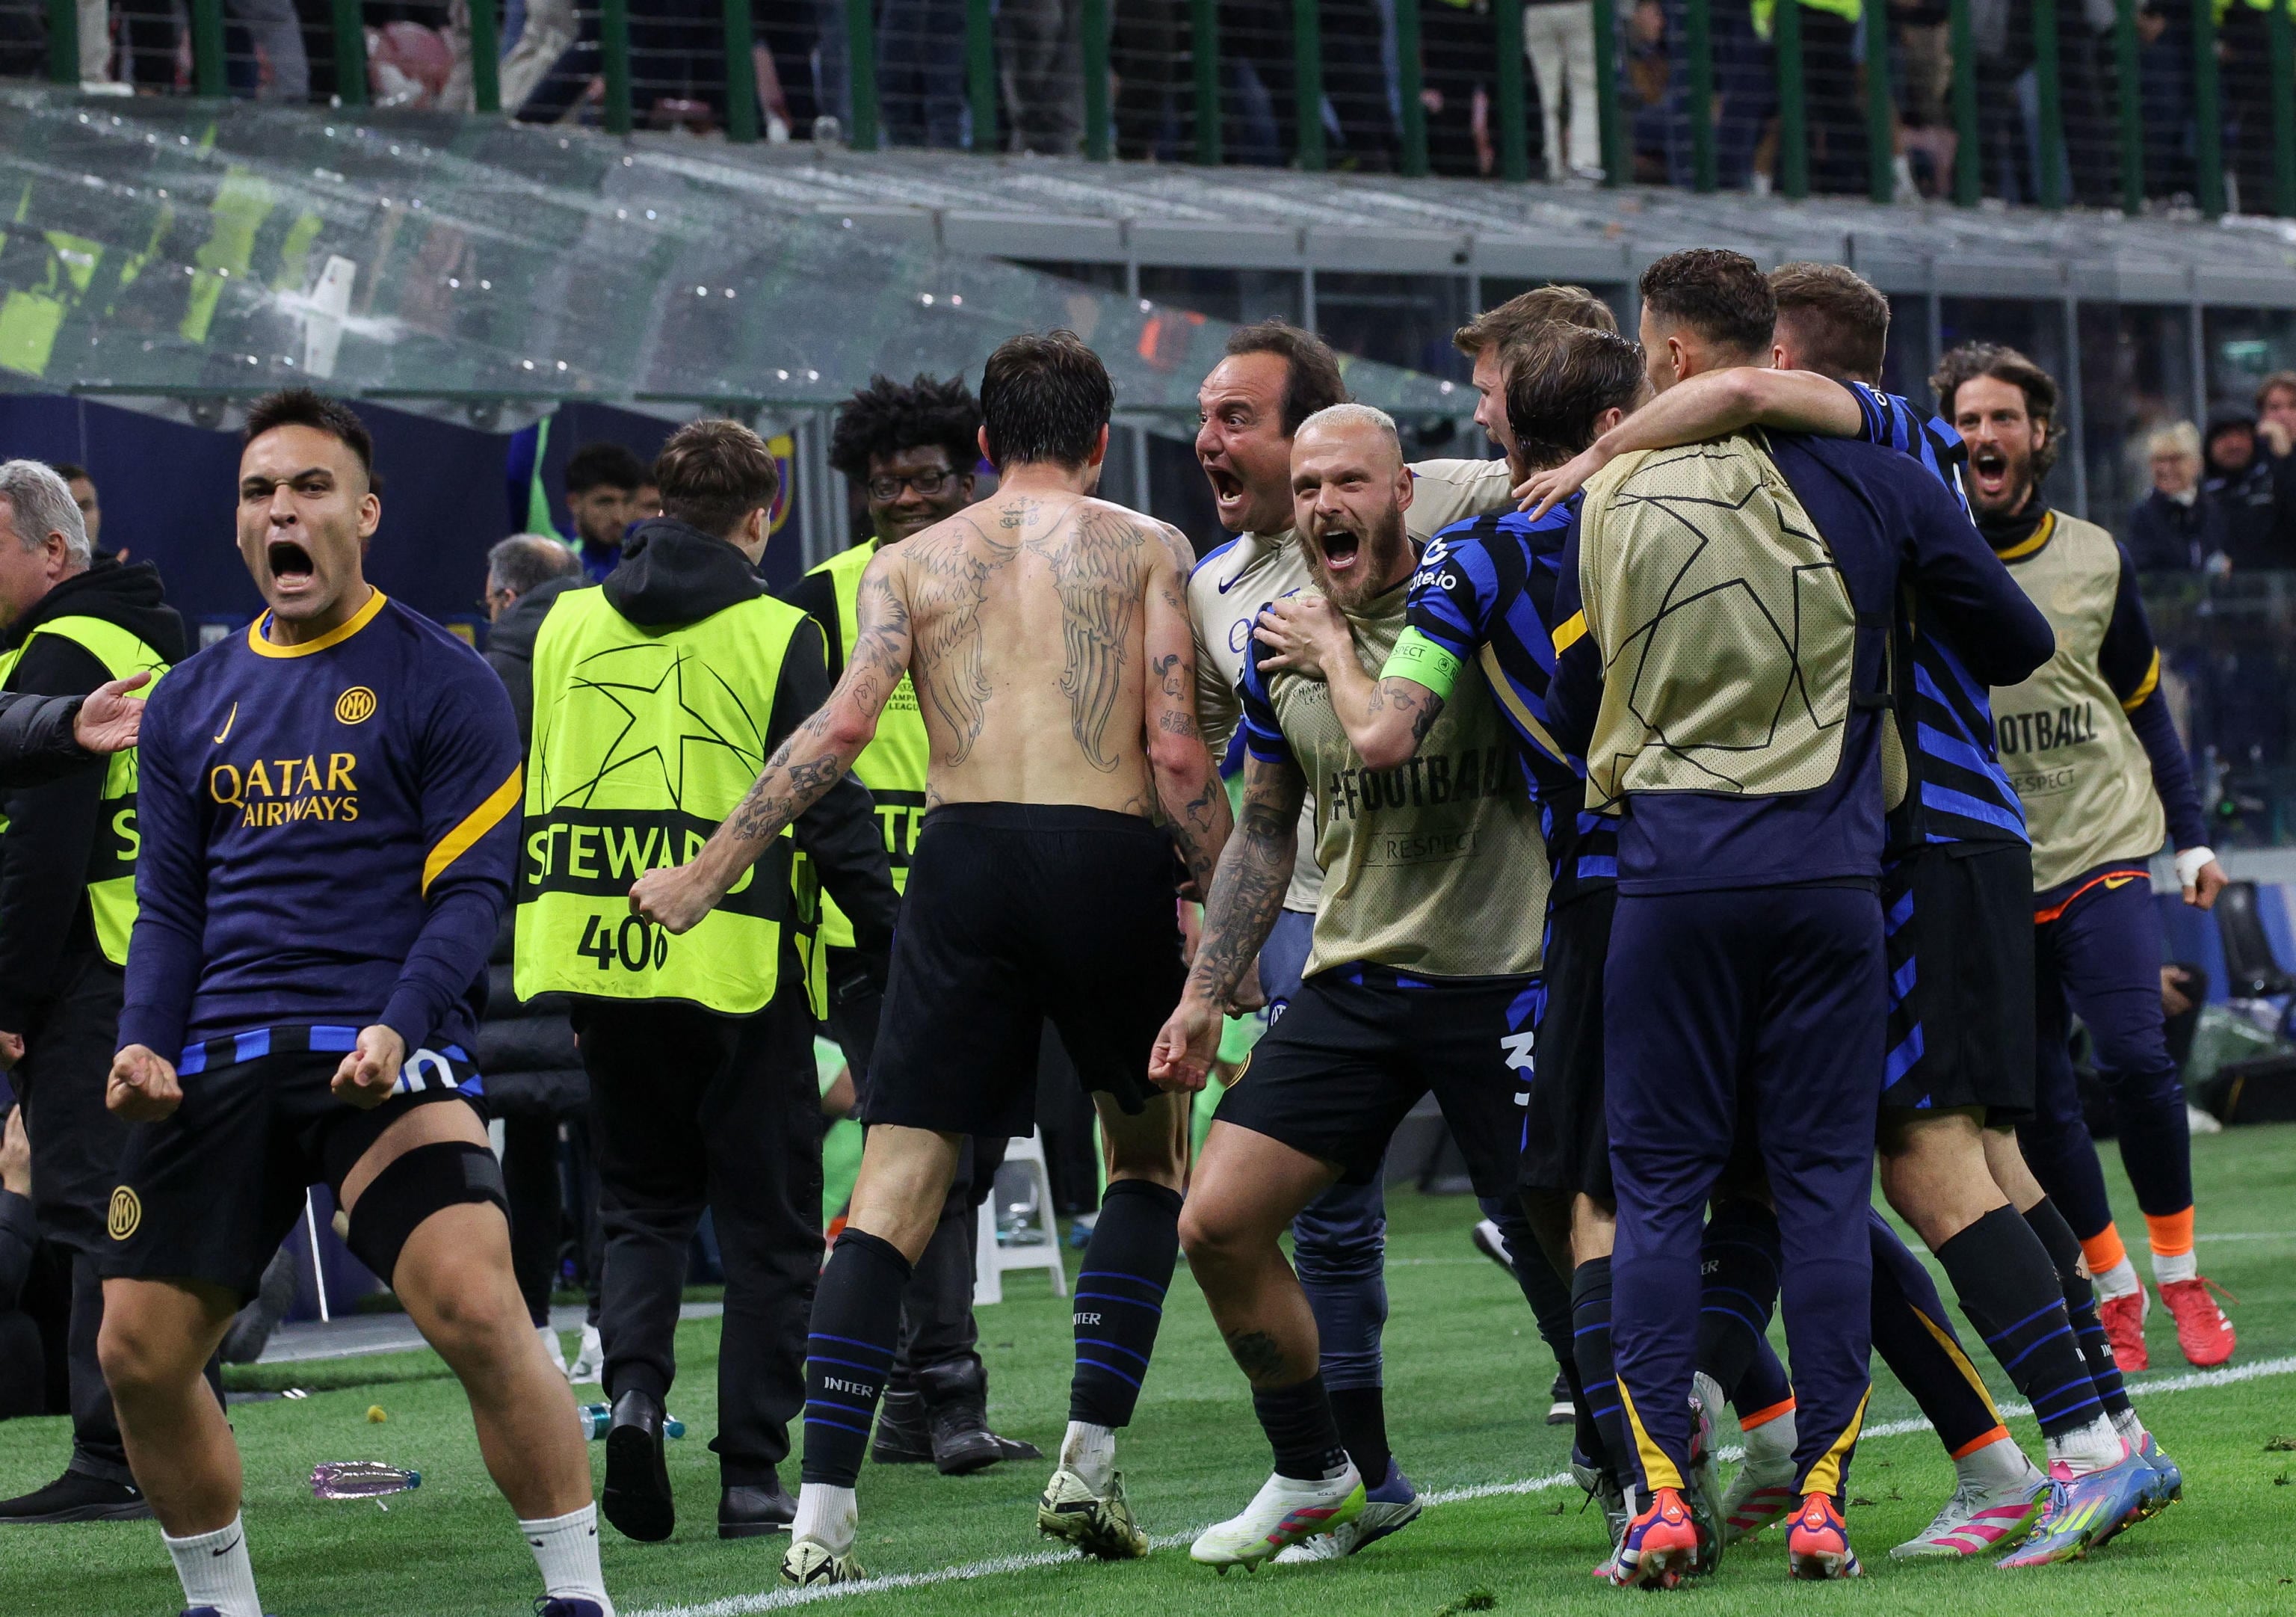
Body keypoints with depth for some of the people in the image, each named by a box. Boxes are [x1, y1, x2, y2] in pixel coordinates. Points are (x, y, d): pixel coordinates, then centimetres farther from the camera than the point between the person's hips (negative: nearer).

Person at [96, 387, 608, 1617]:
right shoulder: (192, 702, 16)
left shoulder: (439, 681, 2)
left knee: (476, 1309, -23)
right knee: (138, 1353, 2)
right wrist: (145, 1043, 2)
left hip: (385, 1052, -5)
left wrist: (398, 1026, -19)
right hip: (217, 1067, 5)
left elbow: (471, 886, -3)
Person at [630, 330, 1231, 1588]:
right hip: (1109, 856, -1)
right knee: (1150, 1158, 20)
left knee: (894, 1189, 0)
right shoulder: (1146, 549, 9)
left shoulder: (913, 562, 14)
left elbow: (842, 724, 0)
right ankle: (1089, 1460, 8)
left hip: (964, 857, 1)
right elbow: (1175, 752, -1)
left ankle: (823, 1509, -11)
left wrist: (707, 873, 3)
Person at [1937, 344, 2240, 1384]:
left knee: (2133, 1057, -15)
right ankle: (2114, 1289, 16)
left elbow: (2144, 705, 16)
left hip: (2100, 849, 0)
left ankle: (2179, 1270, 2)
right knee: (2035, 1104, 0)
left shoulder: (2093, 559, 7)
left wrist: (2191, 836, 13)